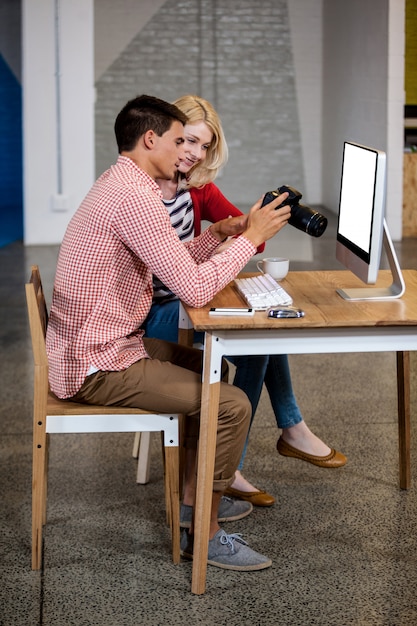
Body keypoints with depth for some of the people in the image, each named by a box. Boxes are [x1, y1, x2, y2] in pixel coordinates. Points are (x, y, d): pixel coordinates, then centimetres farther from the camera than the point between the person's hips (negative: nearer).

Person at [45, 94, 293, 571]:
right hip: (96, 367, -11)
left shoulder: (118, 184, 12)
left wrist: (218, 234, 6)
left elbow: (172, 266, 19)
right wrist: (251, 237, -15)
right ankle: (205, 534, 1)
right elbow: (194, 289, -25)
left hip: (90, 347, 11)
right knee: (232, 405, -13)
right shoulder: (135, 197, -23)